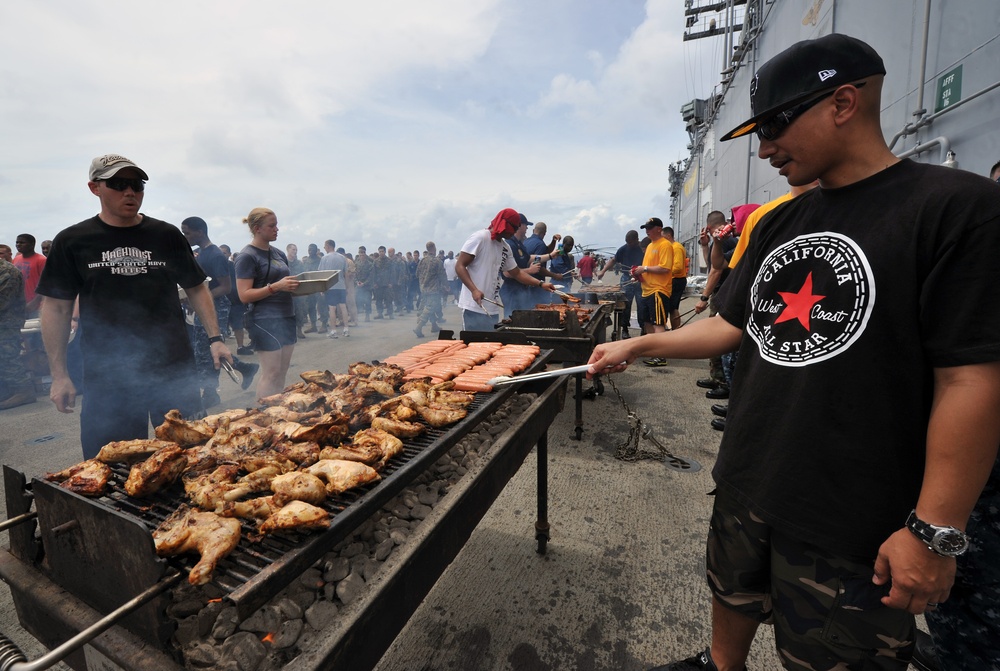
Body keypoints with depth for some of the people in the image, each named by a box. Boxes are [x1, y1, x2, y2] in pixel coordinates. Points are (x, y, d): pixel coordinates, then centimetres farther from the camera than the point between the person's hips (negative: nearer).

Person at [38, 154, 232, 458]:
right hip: (107, 375, 0)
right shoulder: (72, 241, 3)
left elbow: (196, 288, 10)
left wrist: (215, 338, -1)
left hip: (174, 367, 0)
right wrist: (59, 374, 2)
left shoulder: (167, 235, 4)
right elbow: (56, 307, 6)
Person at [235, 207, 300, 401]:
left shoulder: (279, 253, 15)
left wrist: (298, 285, 2)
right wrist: (276, 287, -25)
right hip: (266, 321, -7)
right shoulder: (247, 256, -8)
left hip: (286, 318, 7)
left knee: (282, 373, 11)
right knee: (271, 374, -5)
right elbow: (244, 295, -14)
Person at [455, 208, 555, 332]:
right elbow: (460, 266, -12)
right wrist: (474, 290, -26)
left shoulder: (505, 248, 12)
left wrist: (541, 283, 8)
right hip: (474, 307, -8)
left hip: (492, 310, 8)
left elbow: (517, 273, 20)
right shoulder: (480, 238, -10)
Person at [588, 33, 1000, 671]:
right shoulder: (780, 223, 6)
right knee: (733, 597, 26)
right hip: (746, 486, 6)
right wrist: (637, 345, 5)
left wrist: (935, 532, -16)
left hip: (853, 518, -5)